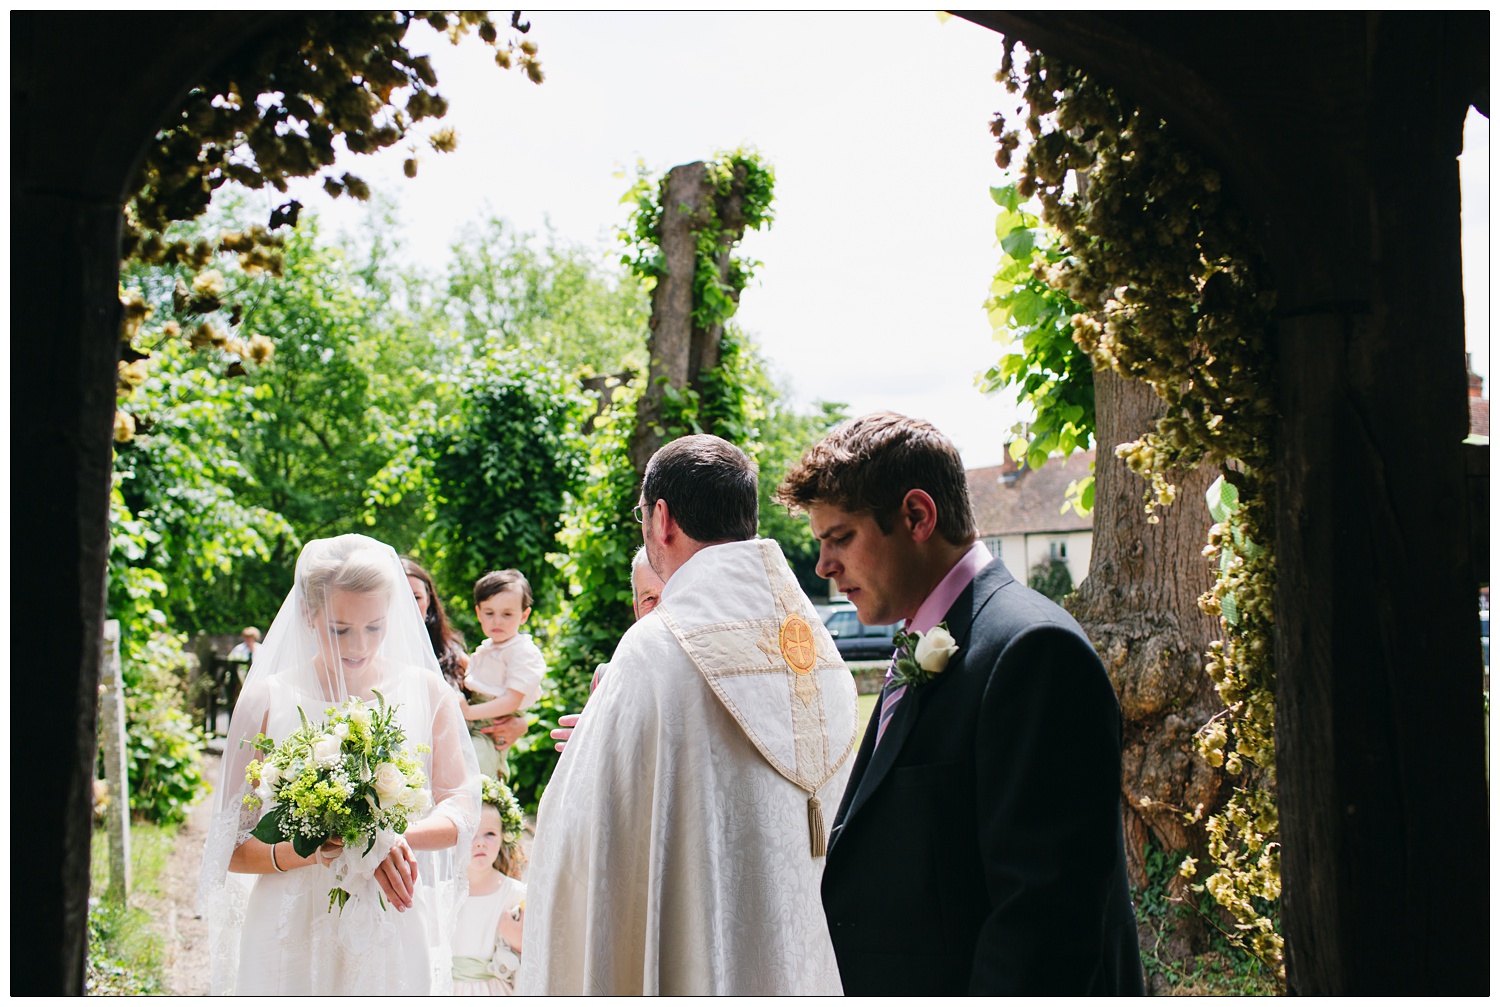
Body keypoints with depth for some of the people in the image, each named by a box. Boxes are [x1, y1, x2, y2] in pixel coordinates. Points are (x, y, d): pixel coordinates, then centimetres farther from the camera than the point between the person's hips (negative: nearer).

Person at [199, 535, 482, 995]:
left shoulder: (426, 693, 3)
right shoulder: (267, 700, -2)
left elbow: (462, 808, 2)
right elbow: (231, 849, -2)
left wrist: (393, 837, -17)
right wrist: (308, 848, -21)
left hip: (395, 936, 1)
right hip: (294, 937, -1)